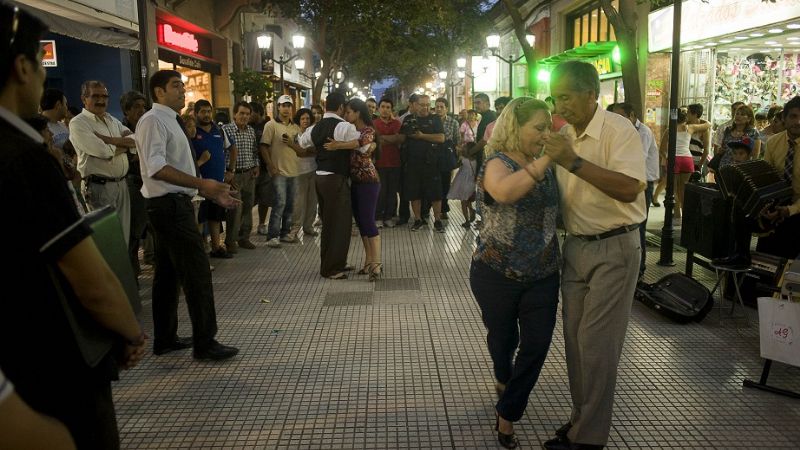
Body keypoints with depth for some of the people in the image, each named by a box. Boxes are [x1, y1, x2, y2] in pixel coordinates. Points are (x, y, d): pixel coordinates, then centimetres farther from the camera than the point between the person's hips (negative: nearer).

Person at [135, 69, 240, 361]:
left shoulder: (169, 121, 20)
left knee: (168, 274, 14)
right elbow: (156, 168, -25)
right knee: (197, 273, -8)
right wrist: (202, 183, -29)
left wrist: (212, 193, 16)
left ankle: (165, 339, 23)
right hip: (170, 205, -10)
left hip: (174, 204, 10)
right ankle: (204, 343, -1)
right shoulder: (153, 120, -12)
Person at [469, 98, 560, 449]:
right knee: (503, 338, 17)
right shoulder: (498, 163, -14)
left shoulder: (546, 164, 6)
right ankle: (504, 381, 50)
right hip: (498, 273, -5)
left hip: (543, 274, 5)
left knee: (537, 344, 1)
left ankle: (507, 416, 17)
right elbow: (504, 191, -40)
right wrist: (546, 158, -40)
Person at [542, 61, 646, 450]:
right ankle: (582, 416, 26)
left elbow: (630, 187, -27)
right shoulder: (564, 136, 8)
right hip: (575, 246, 7)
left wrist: (573, 162, -30)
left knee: (596, 342, -2)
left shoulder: (618, 130, -14)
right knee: (575, 336, 10)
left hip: (614, 249, -7)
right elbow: (552, 187, 17)